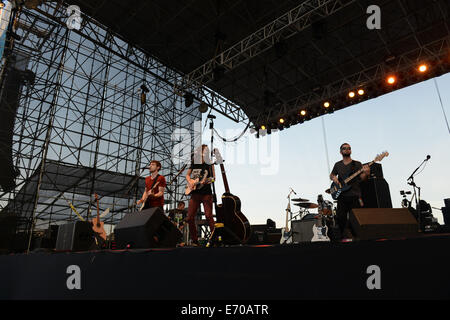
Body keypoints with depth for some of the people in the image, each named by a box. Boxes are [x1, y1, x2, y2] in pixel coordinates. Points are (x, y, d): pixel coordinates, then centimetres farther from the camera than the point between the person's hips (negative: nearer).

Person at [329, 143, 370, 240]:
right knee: (340, 218, -2)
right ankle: (345, 237, 14)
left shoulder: (357, 164, 8)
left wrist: (366, 173, -22)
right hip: (342, 196, 2)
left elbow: (362, 178, 0)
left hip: (355, 196, -1)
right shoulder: (338, 165, 14)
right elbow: (331, 175, 25)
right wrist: (334, 178, 2)